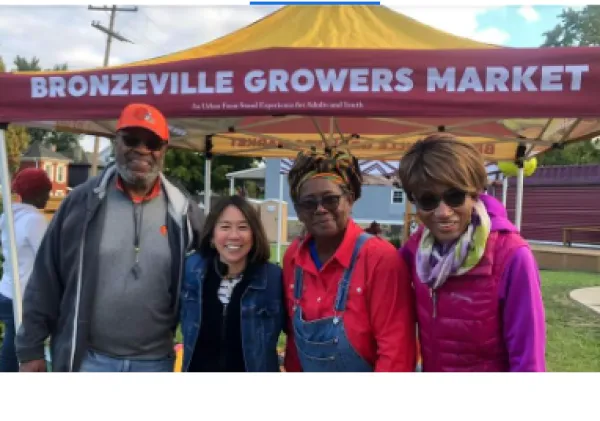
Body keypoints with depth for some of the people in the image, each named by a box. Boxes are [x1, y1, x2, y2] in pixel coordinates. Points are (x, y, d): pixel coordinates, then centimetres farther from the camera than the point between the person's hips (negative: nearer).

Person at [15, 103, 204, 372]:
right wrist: (31, 348, 1)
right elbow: (45, 281, 0)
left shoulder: (182, 212, -3)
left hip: (154, 364, 1)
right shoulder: (83, 201, -4)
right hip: (86, 359, -1)